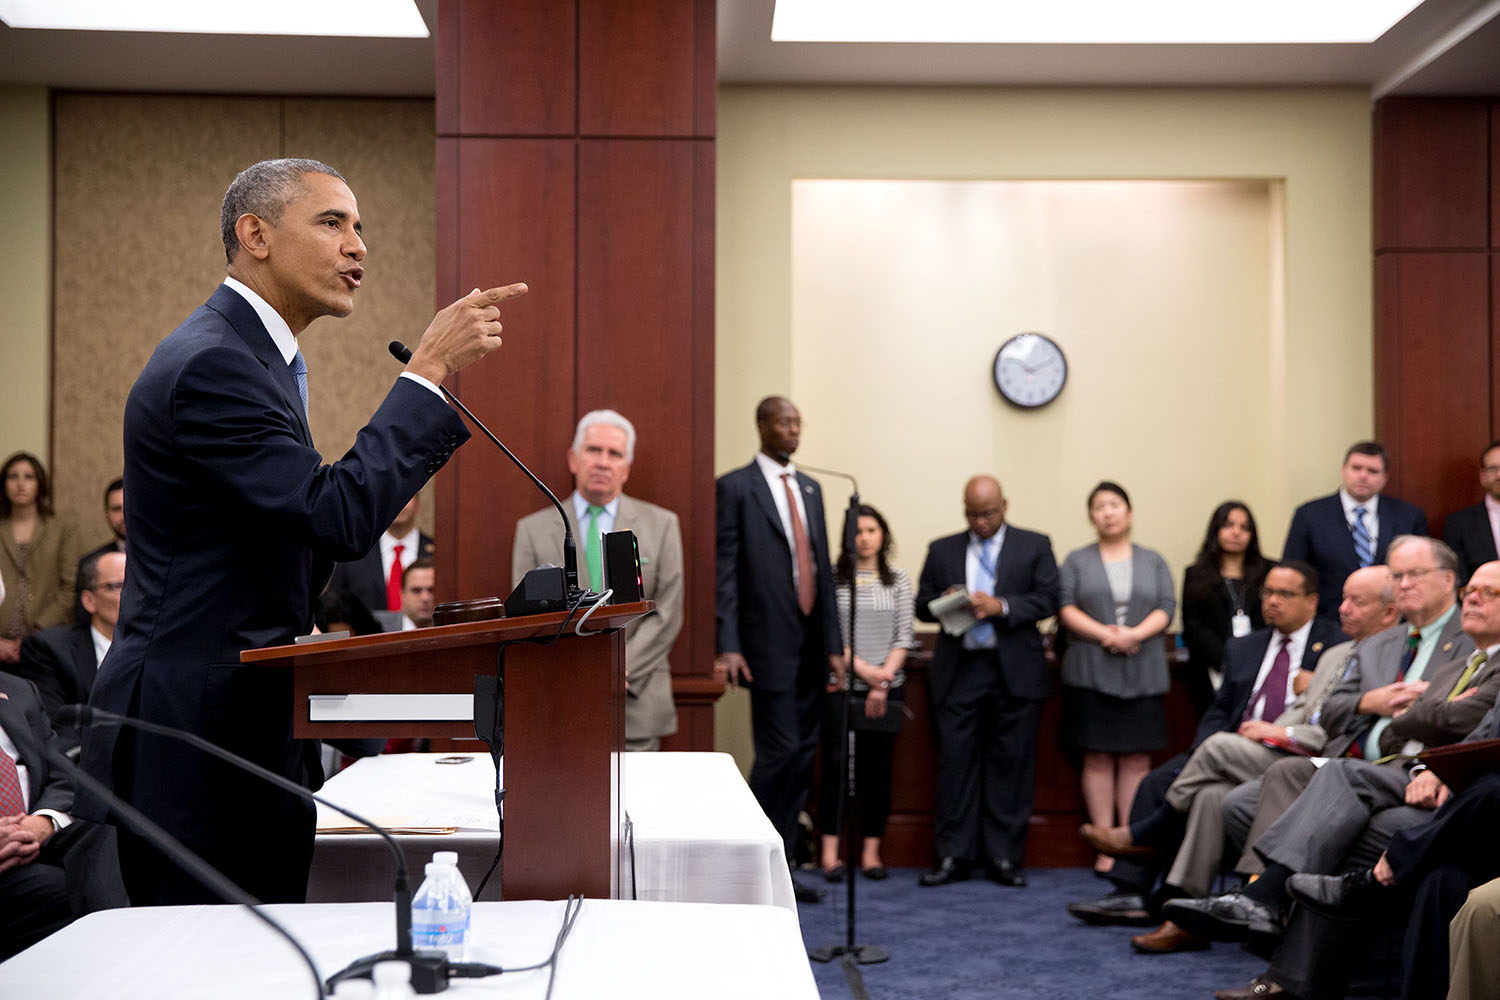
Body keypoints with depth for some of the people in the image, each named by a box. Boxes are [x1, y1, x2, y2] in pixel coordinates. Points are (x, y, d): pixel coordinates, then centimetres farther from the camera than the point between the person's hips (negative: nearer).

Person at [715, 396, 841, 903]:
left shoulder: (810, 489, 16)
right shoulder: (735, 487, -4)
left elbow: (822, 567, 16)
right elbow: (725, 570, -8)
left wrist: (833, 641, 13)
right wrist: (727, 646, -14)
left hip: (811, 645, 7)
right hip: (770, 642, -7)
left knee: (802, 755, 8)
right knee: (778, 752, -8)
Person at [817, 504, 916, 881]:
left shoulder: (898, 581, 9)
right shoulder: (833, 578, 2)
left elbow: (904, 635, 5)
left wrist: (884, 677, -6)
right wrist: (863, 669, -11)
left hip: (887, 690, 2)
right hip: (842, 686, -2)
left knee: (878, 768, 3)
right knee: (836, 767, -2)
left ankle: (871, 851, 9)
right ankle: (830, 853, 3)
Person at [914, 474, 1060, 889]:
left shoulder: (1034, 546, 9)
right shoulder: (942, 550, 15)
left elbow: (1047, 599, 0)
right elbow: (922, 603, 13)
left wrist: (1001, 606, -13)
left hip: (1014, 673, -1)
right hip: (958, 671, 1)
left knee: (1011, 765, 1)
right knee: (955, 762, -1)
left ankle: (1004, 857, 7)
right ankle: (954, 855, 4)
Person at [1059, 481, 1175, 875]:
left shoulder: (1153, 562, 14)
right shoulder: (1077, 561, 11)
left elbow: (1166, 608, 3)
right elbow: (1065, 608, 0)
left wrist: (1136, 634, -15)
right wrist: (1104, 635, -14)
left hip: (1143, 674, 1)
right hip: (1091, 673, -1)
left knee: (1137, 759, -1)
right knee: (1098, 759, -2)